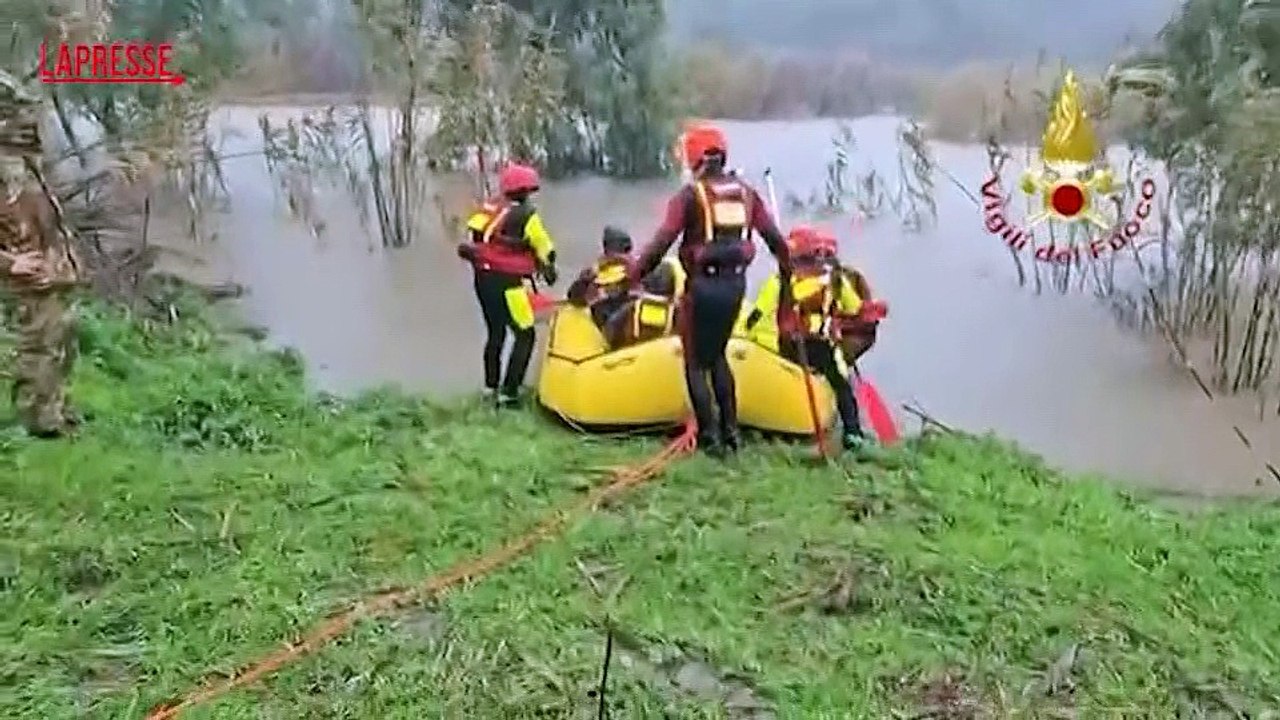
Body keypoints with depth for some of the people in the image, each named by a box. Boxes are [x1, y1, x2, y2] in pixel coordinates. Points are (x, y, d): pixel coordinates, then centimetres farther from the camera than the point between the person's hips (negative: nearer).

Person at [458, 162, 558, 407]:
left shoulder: (490, 207, 9)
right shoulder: (526, 215, -9)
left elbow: (482, 242, 13)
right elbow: (544, 249, -1)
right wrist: (549, 270, 18)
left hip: (482, 277, 8)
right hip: (506, 282, -8)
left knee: (495, 332, 22)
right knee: (525, 336, 1)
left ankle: (490, 386, 31)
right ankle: (508, 392, -3)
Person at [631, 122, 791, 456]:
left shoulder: (690, 194, -7)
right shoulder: (745, 192, 8)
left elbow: (663, 240, -15)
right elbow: (773, 236, 10)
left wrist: (635, 274, -10)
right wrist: (786, 268, 26)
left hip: (704, 284, -5)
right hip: (735, 282, 6)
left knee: (696, 362, 8)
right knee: (717, 355, 22)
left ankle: (710, 436, 8)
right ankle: (730, 429, 22)